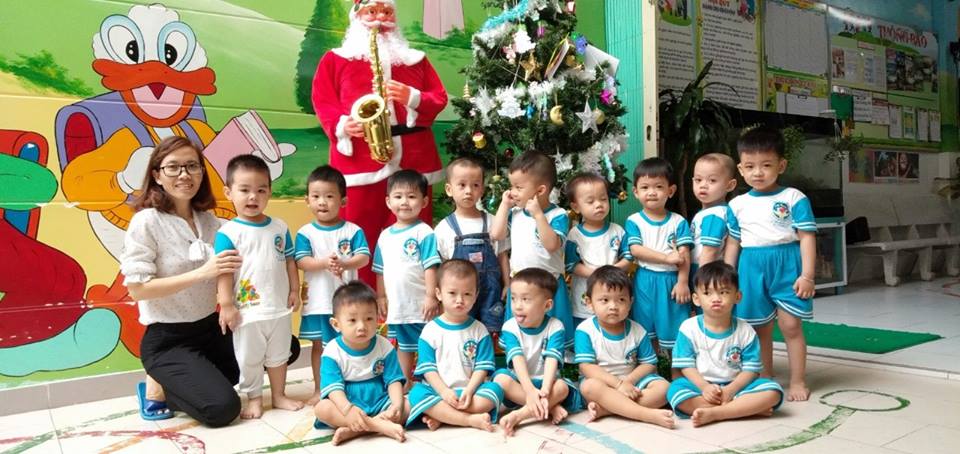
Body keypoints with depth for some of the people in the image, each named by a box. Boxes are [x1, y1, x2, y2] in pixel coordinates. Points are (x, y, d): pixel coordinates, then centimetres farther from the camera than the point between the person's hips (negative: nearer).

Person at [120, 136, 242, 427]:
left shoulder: (209, 220, 3)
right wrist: (201, 273, -27)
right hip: (167, 341, -7)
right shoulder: (146, 222, -14)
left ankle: (188, 382, 16)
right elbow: (137, 289, -20)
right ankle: (160, 390, 8)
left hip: (210, 328, 7)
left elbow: (222, 273, 8)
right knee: (222, 408, -22)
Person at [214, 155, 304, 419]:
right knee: (249, 359, 9)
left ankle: (279, 395, 33)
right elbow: (223, 271, -13)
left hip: (279, 308, 4)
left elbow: (289, 261, 10)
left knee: (278, 355, 18)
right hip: (248, 311, -4)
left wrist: (294, 290, 6)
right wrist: (226, 305, -16)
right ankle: (254, 399, 27)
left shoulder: (279, 228, 3)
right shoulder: (228, 232, -11)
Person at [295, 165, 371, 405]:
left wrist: (344, 264, -29)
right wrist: (325, 263, -28)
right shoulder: (305, 233, -1)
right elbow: (301, 261, -11)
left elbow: (364, 257, -10)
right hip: (318, 302, 1)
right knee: (319, 345, 13)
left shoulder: (353, 230, -2)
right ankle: (319, 389, 25)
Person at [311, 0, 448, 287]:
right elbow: (322, 101, 6)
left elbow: (439, 98, 13)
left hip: (413, 159, 2)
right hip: (360, 158, -2)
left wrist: (413, 97, -6)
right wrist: (341, 125, -13)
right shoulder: (335, 59, 15)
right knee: (361, 238, -3)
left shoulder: (416, 59, 21)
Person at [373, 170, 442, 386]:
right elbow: (381, 271, 16)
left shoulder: (424, 232, -10)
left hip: (420, 305, -6)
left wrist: (431, 296, -18)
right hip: (396, 305, 6)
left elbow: (430, 267, -14)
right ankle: (405, 384, 32)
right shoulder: (385, 236, 9)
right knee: (403, 348, 19)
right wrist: (381, 296, 16)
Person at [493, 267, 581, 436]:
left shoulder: (555, 327, -10)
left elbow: (552, 360, -22)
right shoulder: (510, 327, -10)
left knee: (562, 387, -31)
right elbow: (518, 360, -22)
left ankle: (520, 414, -32)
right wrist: (529, 390, -37)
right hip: (520, 382, 1)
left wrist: (545, 390, -38)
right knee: (501, 378, -30)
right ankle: (551, 408, -27)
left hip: (545, 382, -1)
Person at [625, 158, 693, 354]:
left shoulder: (678, 221, 2)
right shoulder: (634, 221, 0)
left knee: (674, 335, 7)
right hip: (645, 283, 0)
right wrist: (667, 258, -19)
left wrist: (682, 282, -13)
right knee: (647, 335, 11)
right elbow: (636, 250, -12)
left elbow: (684, 254, -4)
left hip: (672, 281, 0)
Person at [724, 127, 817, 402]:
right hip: (752, 268, 3)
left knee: (790, 325, -1)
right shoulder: (737, 205, 8)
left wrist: (807, 275, -11)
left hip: (787, 265, -3)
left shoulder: (793, 198, -2)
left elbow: (807, 237, -4)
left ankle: (798, 381, 13)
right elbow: (733, 243, 11)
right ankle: (765, 380, 24)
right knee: (760, 328, 11)